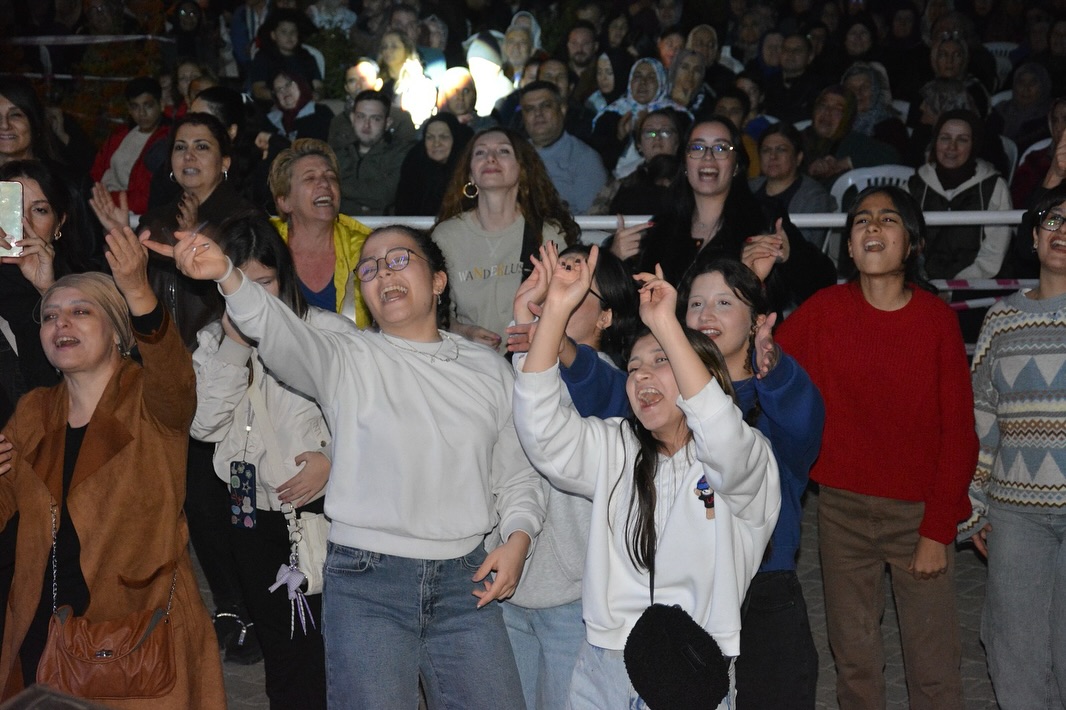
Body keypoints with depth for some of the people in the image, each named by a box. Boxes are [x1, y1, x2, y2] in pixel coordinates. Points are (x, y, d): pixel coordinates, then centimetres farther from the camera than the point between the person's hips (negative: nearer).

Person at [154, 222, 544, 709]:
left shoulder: (488, 369, 10)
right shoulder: (347, 361, 1)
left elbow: (517, 472, 15)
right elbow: (282, 334, -19)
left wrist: (517, 538, -2)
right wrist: (227, 276, -36)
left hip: (465, 579, 3)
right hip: (366, 581, -2)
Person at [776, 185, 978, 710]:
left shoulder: (938, 318, -4)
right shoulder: (825, 310, -1)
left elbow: (959, 431, -3)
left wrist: (938, 530, -8)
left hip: (919, 511, -1)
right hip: (843, 509, 1)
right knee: (854, 660, 12)